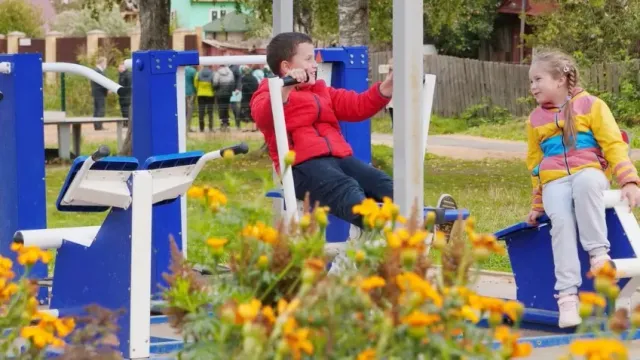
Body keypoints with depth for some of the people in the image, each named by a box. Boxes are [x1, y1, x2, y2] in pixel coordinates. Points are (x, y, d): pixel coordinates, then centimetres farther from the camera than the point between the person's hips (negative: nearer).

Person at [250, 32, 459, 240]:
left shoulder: (322, 91, 33)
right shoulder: (269, 94, 7)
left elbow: (357, 106, 36)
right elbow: (263, 117, -17)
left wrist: (386, 88, 23)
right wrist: (284, 90, -34)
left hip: (339, 158, 8)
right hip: (303, 165, -7)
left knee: (381, 182, -19)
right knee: (346, 188, -37)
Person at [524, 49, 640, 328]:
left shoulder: (591, 105, 8)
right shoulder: (536, 119, 20)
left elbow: (613, 144, 1)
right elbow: (535, 163, 26)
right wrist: (538, 205, 21)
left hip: (589, 172, -2)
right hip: (554, 182, 3)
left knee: (585, 182, -42)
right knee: (561, 221, -31)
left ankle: (599, 253, -35)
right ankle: (567, 295, -37)